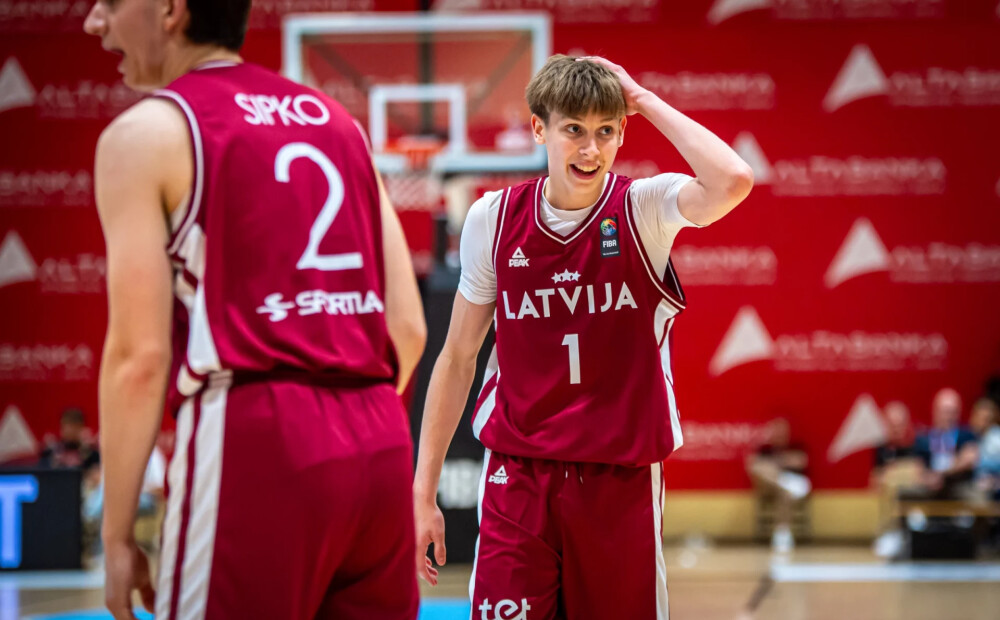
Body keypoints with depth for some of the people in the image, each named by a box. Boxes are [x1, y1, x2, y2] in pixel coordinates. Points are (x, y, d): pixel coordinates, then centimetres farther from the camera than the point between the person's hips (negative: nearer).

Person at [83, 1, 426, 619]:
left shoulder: (146, 132, 1)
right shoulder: (339, 120, 18)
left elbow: (140, 357, -6)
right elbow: (408, 327, 14)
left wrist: (117, 536, -1)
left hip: (256, 447, -6)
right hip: (382, 446, 6)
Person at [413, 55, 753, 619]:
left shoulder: (645, 209, -5)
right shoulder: (494, 219, 1)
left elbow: (733, 182, -28)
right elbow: (458, 358, 9)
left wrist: (644, 100, -16)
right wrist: (424, 491, 7)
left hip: (622, 480, -1)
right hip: (517, 474, 1)